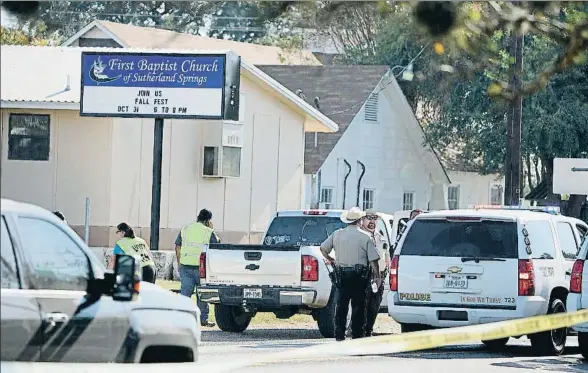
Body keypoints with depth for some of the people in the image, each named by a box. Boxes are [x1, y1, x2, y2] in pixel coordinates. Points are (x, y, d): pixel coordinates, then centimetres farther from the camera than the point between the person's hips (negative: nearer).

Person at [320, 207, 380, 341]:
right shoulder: (365, 238, -7)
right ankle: (357, 334, 2)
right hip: (359, 275, -3)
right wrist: (377, 276, 0)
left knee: (341, 305, 8)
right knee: (358, 305, 3)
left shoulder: (337, 234, 3)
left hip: (341, 274, 3)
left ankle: (339, 334, 6)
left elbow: (323, 249, 9)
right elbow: (373, 260, -8)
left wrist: (330, 260, 25)